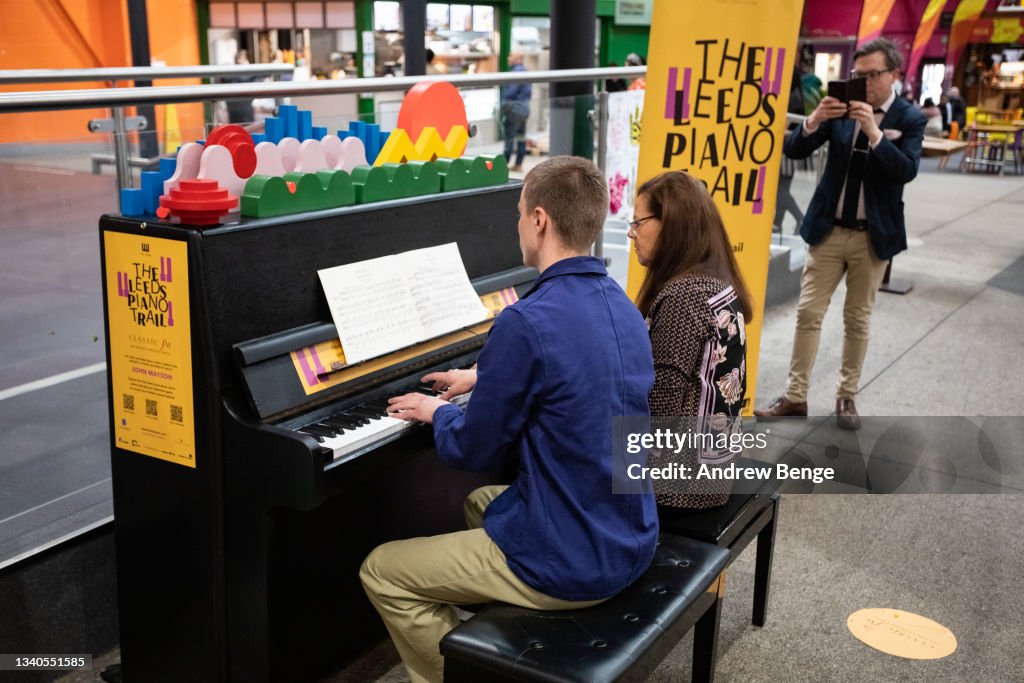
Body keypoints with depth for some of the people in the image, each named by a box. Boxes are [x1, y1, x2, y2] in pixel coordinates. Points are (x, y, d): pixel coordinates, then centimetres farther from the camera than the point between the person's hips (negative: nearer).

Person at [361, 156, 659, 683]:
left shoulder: (527, 322, -24)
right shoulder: (620, 305, 2)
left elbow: (474, 451, -14)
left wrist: (437, 413, 6)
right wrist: (482, 380, 25)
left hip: (571, 565, -8)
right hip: (632, 542, 8)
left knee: (380, 572, 8)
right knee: (479, 502, 33)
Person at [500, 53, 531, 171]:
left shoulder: (516, 72, -15)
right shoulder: (525, 71, 16)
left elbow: (511, 91, -20)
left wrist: (503, 103, -10)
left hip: (514, 108, -10)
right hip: (524, 108, 10)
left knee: (509, 136, -8)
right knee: (521, 137, 10)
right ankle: (518, 164, 14)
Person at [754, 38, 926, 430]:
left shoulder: (909, 119, -4)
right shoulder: (841, 109, 0)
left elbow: (907, 171, -18)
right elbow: (793, 151, -5)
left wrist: (874, 133, -30)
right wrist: (813, 121, -24)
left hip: (873, 235, -1)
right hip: (828, 228, 2)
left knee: (858, 318, 7)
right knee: (808, 312, 1)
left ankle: (847, 396, 19)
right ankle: (796, 395, 9)